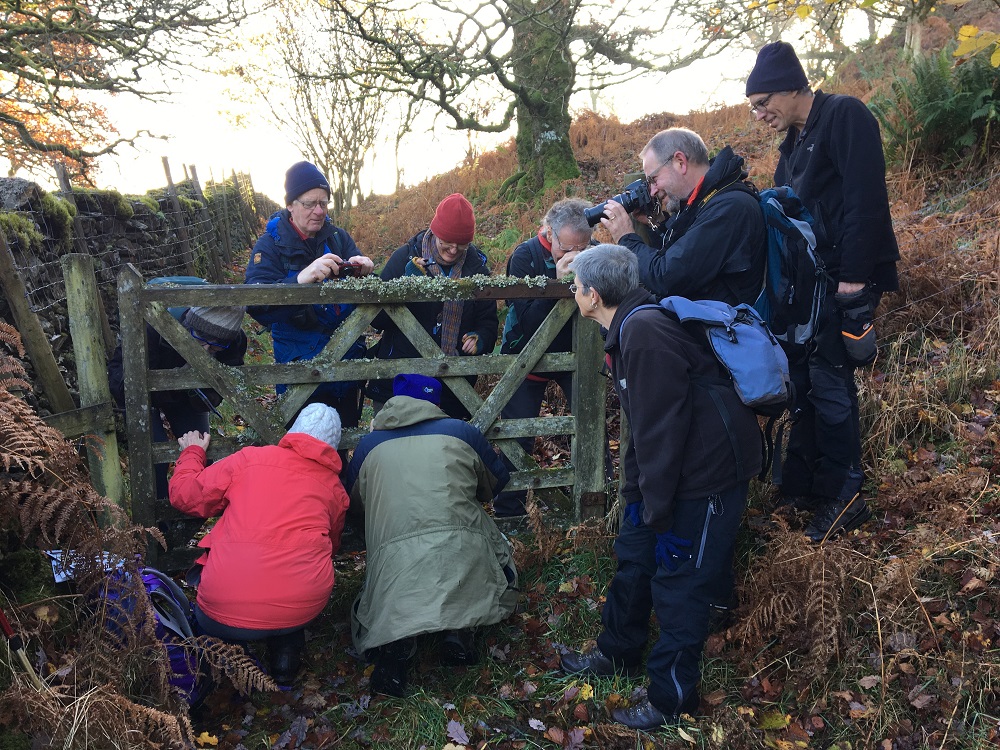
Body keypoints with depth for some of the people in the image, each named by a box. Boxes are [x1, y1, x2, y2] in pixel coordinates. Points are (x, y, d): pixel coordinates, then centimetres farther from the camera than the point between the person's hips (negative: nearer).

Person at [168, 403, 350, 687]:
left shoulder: (249, 459, 3)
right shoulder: (336, 489, 10)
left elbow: (183, 495, 11)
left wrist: (192, 452, 28)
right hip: (302, 611, 1)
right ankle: (287, 649, 21)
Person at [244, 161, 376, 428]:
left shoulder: (338, 237, 2)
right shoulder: (271, 245, -9)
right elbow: (256, 305, -24)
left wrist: (362, 270, -28)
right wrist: (300, 279, -41)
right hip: (300, 361, -3)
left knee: (348, 429, 18)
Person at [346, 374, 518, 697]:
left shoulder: (369, 445, 16)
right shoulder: (460, 431, 13)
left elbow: (351, 498, 30)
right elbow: (496, 480, 27)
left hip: (393, 559, 2)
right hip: (461, 547, -1)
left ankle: (394, 638, -4)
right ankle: (458, 630, 6)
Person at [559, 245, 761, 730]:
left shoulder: (645, 332, -24)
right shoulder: (628, 329, 7)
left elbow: (663, 428, -25)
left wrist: (660, 512, -19)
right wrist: (634, 492, 16)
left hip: (709, 471, -9)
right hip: (673, 466, 9)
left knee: (678, 583, 3)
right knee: (635, 556, 18)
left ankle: (671, 700, 22)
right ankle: (618, 654, 39)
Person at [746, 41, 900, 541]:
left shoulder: (845, 116, -10)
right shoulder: (794, 141, 16)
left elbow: (865, 200, -18)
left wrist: (854, 278, -21)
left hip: (849, 275, -8)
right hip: (810, 277, 8)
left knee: (829, 378, -6)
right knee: (802, 375, 9)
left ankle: (844, 496, 7)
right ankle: (802, 483, 20)